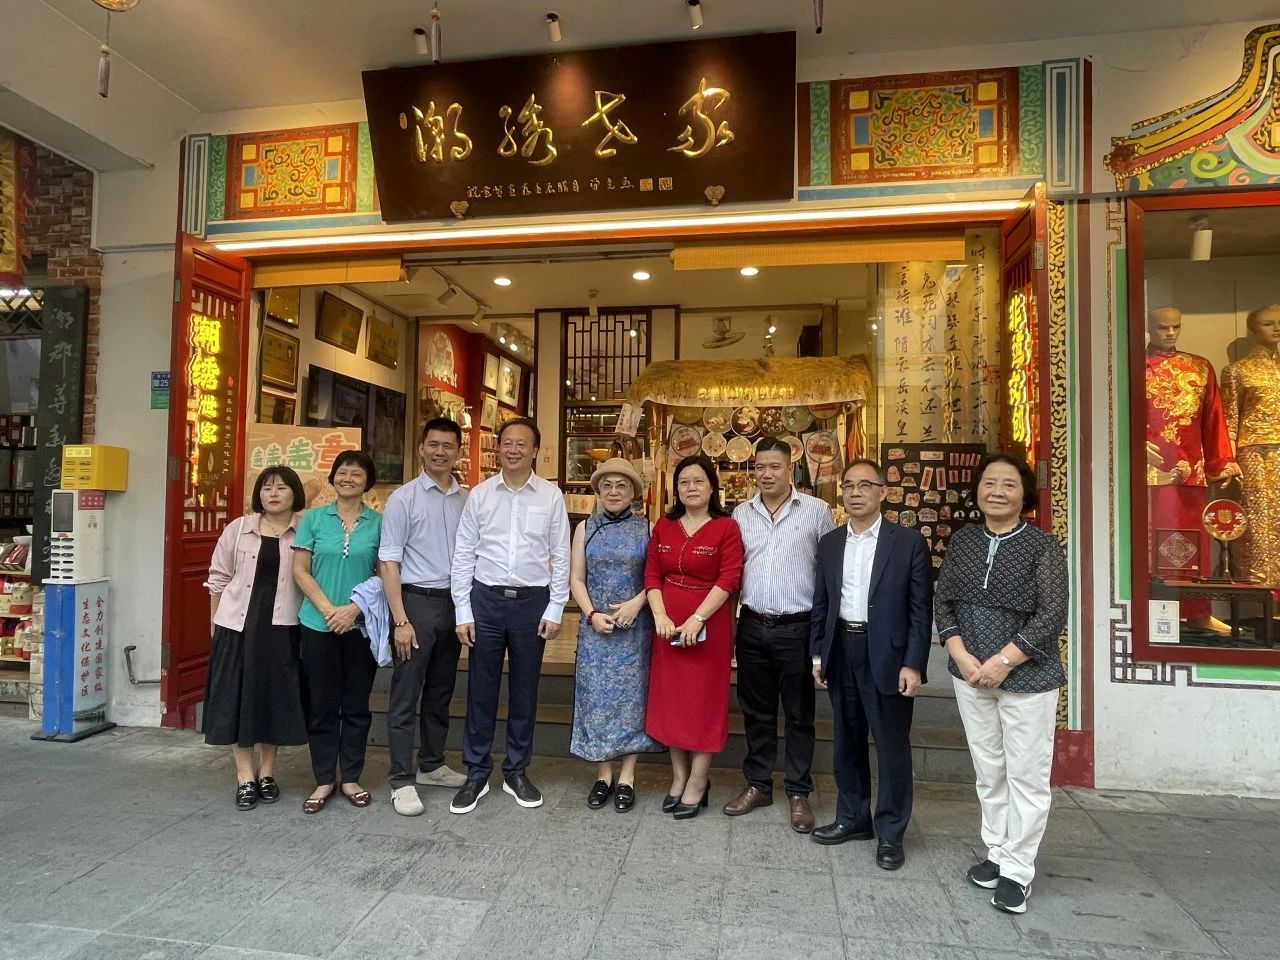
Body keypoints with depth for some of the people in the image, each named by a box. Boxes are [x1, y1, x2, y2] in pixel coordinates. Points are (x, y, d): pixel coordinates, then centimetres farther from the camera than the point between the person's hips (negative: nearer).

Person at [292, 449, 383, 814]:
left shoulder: (378, 523, 1)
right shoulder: (313, 518, 3)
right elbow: (300, 571, 1)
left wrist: (355, 608, -13)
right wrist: (328, 610, -10)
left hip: (362, 626, 0)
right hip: (318, 625, 0)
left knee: (356, 706, 8)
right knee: (321, 706, 8)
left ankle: (350, 778, 23)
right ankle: (324, 781, 22)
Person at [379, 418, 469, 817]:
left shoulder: (467, 501, 5)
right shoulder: (403, 499, -6)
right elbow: (388, 562, -8)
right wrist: (400, 620, -13)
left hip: (455, 602, 5)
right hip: (417, 600, -4)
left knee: (441, 692, 16)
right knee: (406, 696, 2)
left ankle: (432, 765, 32)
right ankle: (402, 781, 13)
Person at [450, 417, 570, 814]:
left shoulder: (551, 496, -2)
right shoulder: (479, 495, 0)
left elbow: (560, 556, 1)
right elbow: (463, 555, 2)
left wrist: (555, 610, -2)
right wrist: (463, 611, -2)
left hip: (532, 601, 0)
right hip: (486, 599, 0)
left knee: (525, 691, 11)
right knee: (481, 689, 8)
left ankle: (516, 771, 29)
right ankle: (476, 773, 25)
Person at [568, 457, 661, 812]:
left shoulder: (646, 528, 0)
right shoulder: (585, 528, 5)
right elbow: (576, 579, 4)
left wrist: (636, 603, -17)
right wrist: (592, 614, -9)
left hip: (635, 626, -1)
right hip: (595, 627, 1)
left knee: (630, 696, 4)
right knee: (597, 697, 4)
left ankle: (627, 776, 15)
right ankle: (603, 774, 18)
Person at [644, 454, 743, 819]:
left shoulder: (726, 527, -5)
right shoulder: (663, 526, 8)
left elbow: (729, 579, -12)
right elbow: (652, 574, 4)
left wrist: (697, 619, -19)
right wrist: (661, 616, -10)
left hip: (708, 624, -4)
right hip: (668, 624, 4)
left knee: (704, 699, 4)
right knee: (670, 697, 11)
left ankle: (697, 782, 17)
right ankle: (678, 776, 26)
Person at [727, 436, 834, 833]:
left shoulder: (816, 511, -5)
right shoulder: (741, 513, 6)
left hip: (797, 628, -3)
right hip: (752, 626, 3)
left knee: (799, 714, 9)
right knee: (756, 711, 15)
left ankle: (798, 792, 24)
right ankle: (758, 784, 30)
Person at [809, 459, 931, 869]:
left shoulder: (909, 542, -5)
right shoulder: (829, 543, 7)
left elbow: (921, 609, -6)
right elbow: (820, 604, 10)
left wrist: (913, 664, -12)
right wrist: (818, 655, 6)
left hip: (887, 657, -4)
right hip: (841, 653, 4)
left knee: (892, 746, 5)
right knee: (848, 741, 16)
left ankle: (890, 832, 22)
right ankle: (853, 818, 33)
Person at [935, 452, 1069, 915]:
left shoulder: (1043, 545, -8)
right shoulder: (962, 540, 4)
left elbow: (1053, 614, -13)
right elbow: (942, 602, 5)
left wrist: (1003, 661, -17)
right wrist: (961, 656, -8)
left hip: (1027, 677, -4)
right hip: (970, 675, 4)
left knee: (1026, 774, 4)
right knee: (988, 771, 15)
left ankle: (1017, 870, 17)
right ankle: (998, 852, 30)